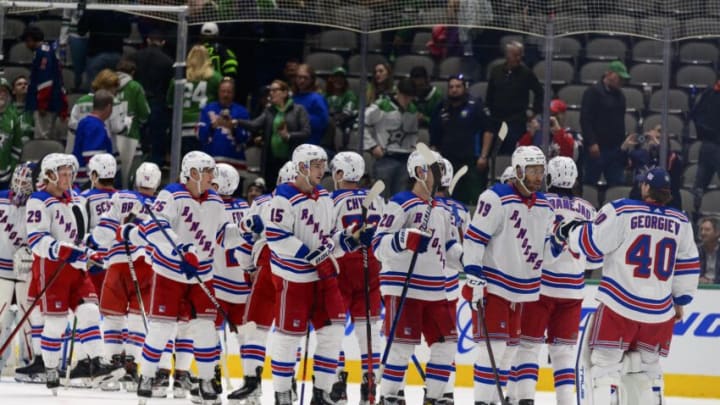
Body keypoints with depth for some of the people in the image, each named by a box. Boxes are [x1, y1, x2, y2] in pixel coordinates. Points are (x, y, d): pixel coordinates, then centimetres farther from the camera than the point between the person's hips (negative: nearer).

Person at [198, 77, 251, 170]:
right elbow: (201, 135, 2)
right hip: (211, 159, 1)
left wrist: (233, 127, -19)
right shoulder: (208, 109, 9)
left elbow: (245, 138, -2)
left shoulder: (241, 111, 6)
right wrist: (213, 126, -16)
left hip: (234, 160, -1)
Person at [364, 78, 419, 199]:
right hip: (385, 158, -5)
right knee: (383, 196, -5)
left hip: (405, 160, 5)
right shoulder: (381, 107, -9)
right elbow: (363, 124, -7)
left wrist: (413, 148, 11)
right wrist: (372, 146, -9)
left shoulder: (412, 111, 12)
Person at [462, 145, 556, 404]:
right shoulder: (496, 198, -15)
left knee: (510, 348, 10)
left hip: (520, 289, 8)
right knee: (494, 345, -13)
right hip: (492, 284, -8)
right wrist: (474, 276, -21)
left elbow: (545, 245, 22)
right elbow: (474, 237, -17)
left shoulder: (543, 206, 9)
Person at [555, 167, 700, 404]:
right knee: (645, 367, 18)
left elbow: (592, 244, -5)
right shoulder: (681, 223, 7)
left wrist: (570, 232, 15)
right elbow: (688, 265, 14)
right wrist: (680, 300, 26)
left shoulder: (622, 211, -9)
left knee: (604, 363, 1)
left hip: (620, 306, -4)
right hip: (660, 312, 4)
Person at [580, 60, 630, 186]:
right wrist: (591, 143, -19)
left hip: (615, 148, 7)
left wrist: (623, 145, 16)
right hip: (598, 148, -7)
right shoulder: (593, 92, -6)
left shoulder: (619, 96, 17)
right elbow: (585, 119, -13)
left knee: (617, 184, 3)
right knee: (590, 181, -3)